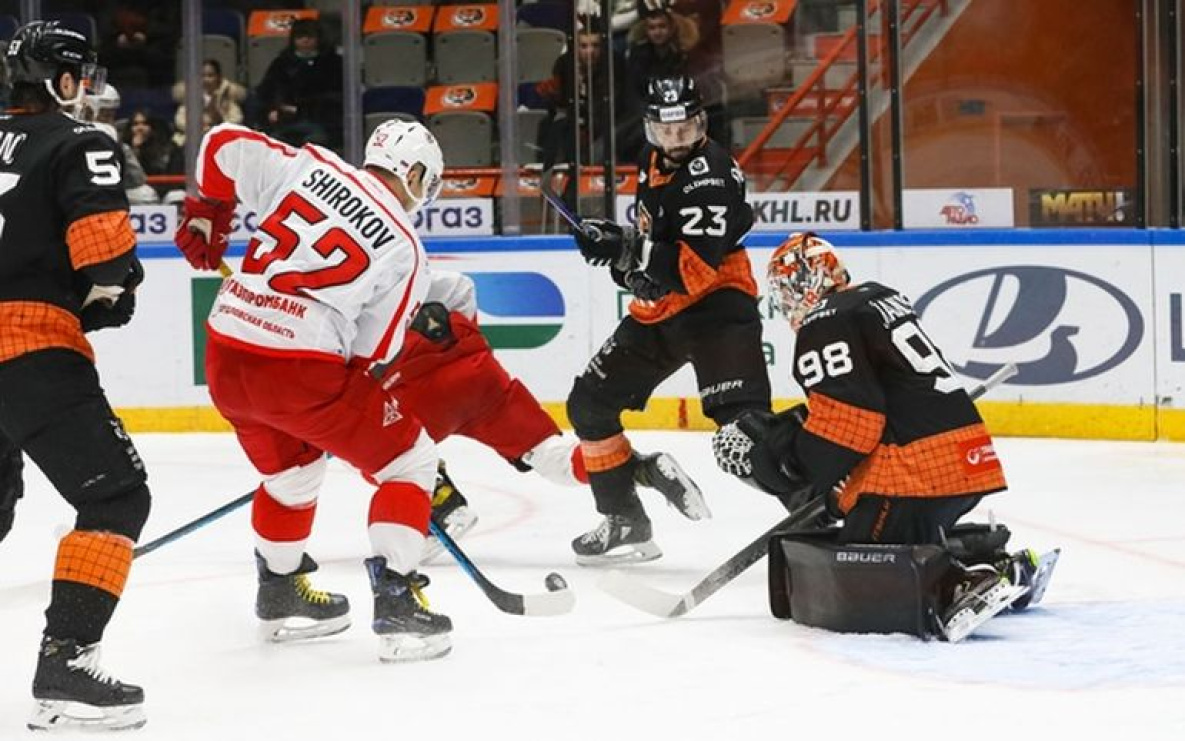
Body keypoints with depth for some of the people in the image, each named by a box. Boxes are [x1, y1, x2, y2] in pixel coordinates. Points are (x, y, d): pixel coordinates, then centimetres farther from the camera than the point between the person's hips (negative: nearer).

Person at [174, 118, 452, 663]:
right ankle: (395, 602, 0)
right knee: (410, 460, 9)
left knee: (291, 468, 31)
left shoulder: (308, 168, 8)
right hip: (301, 367, -6)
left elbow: (224, 144, 11)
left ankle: (280, 595, 45)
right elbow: (372, 354, 3)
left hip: (225, 356, 6)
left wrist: (204, 215, 27)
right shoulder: (405, 250, 0)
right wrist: (371, 432, 17)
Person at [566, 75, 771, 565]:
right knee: (589, 405, 10)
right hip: (657, 309, 9)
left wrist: (626, 249, -34)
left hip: (716, 301, -9)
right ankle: (625, 522, 21)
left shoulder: (710, 172, -20)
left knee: (740, 419, -26)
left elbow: (694, 268, -29)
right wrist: (619, 251, 6)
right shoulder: (652, 160, 7)